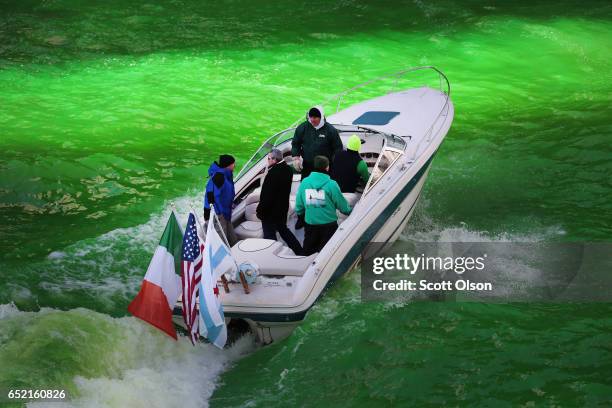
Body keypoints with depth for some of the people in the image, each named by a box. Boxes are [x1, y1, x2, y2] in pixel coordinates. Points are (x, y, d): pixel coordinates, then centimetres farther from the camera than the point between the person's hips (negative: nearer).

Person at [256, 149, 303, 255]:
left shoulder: (273, 173, -28)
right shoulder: (287, 169, 0)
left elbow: (267, 195, -25)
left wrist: (260, 210, -14)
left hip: (271, 211, -9)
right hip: (283, 209, 9)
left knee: (269, 235, 3)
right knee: (283, 229, 25)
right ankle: (300, 252, 29)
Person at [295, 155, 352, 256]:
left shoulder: (304, 182, -5)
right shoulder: (331, 184, -15)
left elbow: (299, 206, 1)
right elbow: (342, 204, -7)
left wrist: (300, 212, 24)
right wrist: (349, 211, 15)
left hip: (310, 224, 3)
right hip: (329, 224, -3)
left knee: (308, 253, 16)